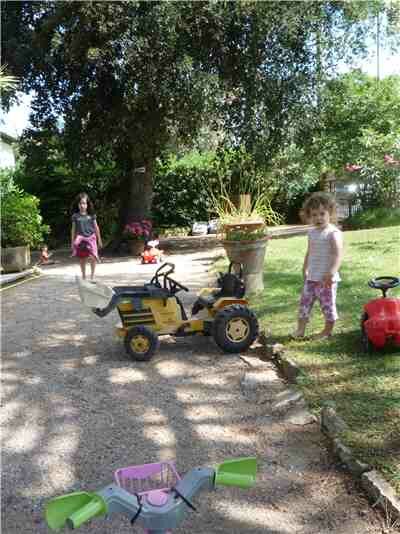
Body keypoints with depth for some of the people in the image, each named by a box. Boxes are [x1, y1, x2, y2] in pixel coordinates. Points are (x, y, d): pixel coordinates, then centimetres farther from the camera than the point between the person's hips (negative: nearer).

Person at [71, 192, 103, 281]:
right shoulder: (75, 216, 4)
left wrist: (99, 240, 12)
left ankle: (92, 276, 3)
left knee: (92, 257, -11)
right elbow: (73, 229, 9)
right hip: (80, 239, 1)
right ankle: (83, 276, 20)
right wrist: (72, 241, 8)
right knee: (82, 259, 6)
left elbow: (96, 228, 10)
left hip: (91, 238, 0)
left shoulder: (91, 215, 4)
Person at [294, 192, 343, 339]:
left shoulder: (333, 233, -15)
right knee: (305, 301, 10)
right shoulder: (312, 233, 10)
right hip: (311, 277, 8)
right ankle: (300, 330, 19)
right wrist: (305, 269, 28)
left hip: (326, 279, -7)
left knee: (328, 304, 4)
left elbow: (338, 255, -25)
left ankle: (327, 331, 20)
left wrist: (331, 273, -35)